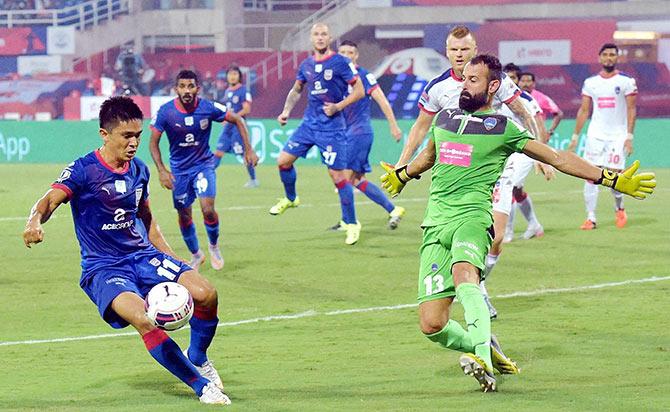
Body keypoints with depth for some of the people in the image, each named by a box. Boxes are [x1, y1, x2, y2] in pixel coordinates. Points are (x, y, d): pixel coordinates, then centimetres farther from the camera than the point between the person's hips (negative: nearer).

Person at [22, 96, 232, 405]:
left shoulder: (139, 170, 8)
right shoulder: (84, 170, -10)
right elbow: (51, 199, -25)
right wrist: (35, 221, -47)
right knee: (143, 319, -33)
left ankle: (197, 357, 13)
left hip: (143, 255, 6)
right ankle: (201, 386, -18)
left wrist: (171, 260, 19)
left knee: (206, 294, -18)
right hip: (102, 268, -5)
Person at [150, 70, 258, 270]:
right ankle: (195, 255, 32)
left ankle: (214, 246, 11)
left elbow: (238, 120, -2)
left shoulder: (208, 108, -17)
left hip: (204, 164, -1)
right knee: (184, 216, 7)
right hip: (179, 169, 1)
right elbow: (153, 142, -6)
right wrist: (162, 170, -16)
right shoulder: (165, 112, -16)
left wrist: (248, 150, -6)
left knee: (208, 209, -18)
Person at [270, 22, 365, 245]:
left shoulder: (341, 63, -9)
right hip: (309, 123, 6)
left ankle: (352, 224, 4)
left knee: (337, 175, -6)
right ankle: (290, 198, 30)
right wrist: (286, 111, 9)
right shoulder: (306, 65, 9)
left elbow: (359, 90, -7)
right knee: (283, 160, 2)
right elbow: (296, 90, 24)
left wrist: (338, 106, -17)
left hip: (332, 126, -6)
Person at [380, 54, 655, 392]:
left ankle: (482, 358, -52)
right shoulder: (444, 119, 21)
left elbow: (559, 158, 10)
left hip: (472, 216, -4)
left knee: (463, 273, -40)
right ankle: (483, 348, 19)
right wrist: (402, 175, 62)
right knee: (432, 324, -9)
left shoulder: (503, 128, 8)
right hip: (435, 224, 4)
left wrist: (611, 180, 5)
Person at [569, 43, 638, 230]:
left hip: (617, 136, -3)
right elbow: (584, 110, 12)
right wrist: (575, 136, 7)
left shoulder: (627, 81, -1)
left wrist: (629, 136, -11)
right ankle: (591, 218, -2)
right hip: (595, 135, 3)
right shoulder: (591, 82, 8)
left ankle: (619, 208, 21)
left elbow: (631, 110, -3)